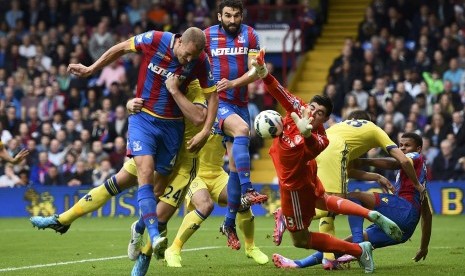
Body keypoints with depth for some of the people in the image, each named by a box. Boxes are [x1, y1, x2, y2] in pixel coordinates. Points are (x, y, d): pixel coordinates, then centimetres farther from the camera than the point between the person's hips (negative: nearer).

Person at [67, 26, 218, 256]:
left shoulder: (201, 61, -13)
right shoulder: (155, 40, -17)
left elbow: (212, 95, -2)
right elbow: (122, 48, -1)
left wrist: (206, 132, -9)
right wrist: (90, 69, 4)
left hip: (172, 125, 2)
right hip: (143, 118, -2)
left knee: (160, 186, 7)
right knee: (146, 172, -21)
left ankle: (140, 228, 32)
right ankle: (154, 236, -30)